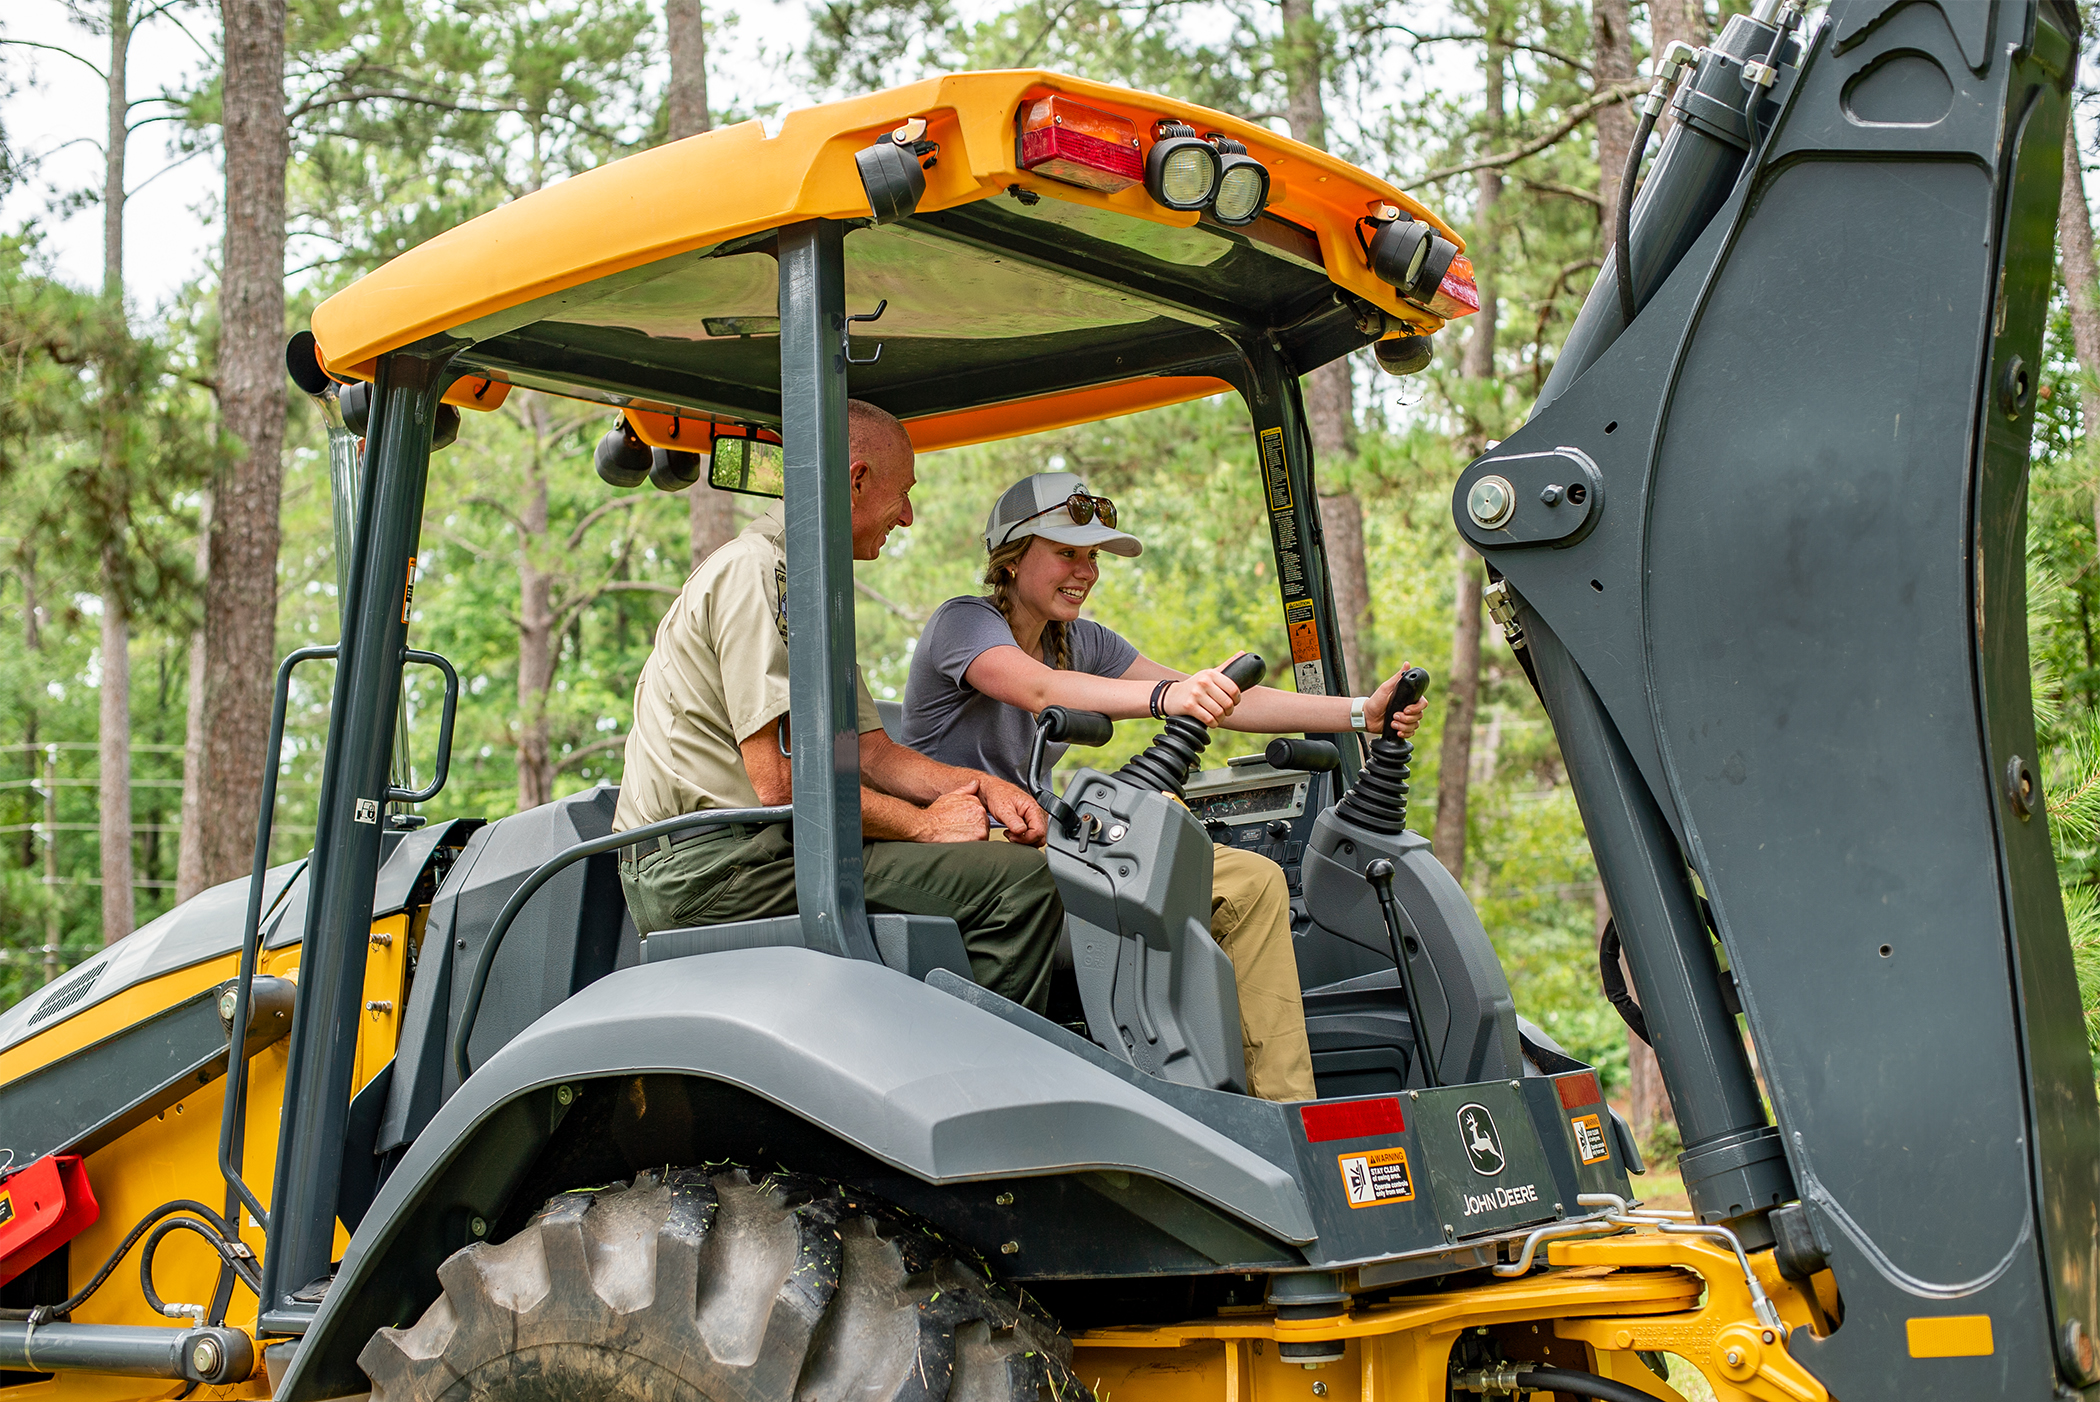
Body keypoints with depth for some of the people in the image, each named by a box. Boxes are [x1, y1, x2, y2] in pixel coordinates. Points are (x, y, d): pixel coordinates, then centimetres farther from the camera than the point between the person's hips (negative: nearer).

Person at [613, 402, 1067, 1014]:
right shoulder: (754, 571, -11)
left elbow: (870, 751, 20)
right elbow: (782, 782, -19)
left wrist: (980, 786, 5)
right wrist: (923, 823, -10)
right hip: (712, 859, -11)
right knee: (1018, 880, -18)